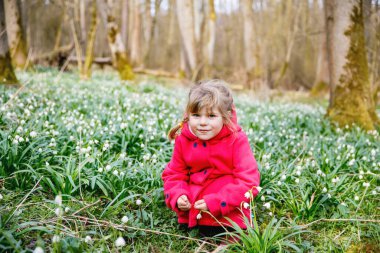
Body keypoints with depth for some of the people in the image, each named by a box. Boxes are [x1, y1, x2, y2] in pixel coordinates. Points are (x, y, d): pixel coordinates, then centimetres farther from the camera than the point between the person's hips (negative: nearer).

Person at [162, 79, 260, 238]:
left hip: (227, 212, -4)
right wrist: (177, 197, -15)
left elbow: (248, 181, -20)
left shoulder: (237, 141, -15)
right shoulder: (183, 140, -3)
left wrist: (215, 202, -27)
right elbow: (174, 174, 7)